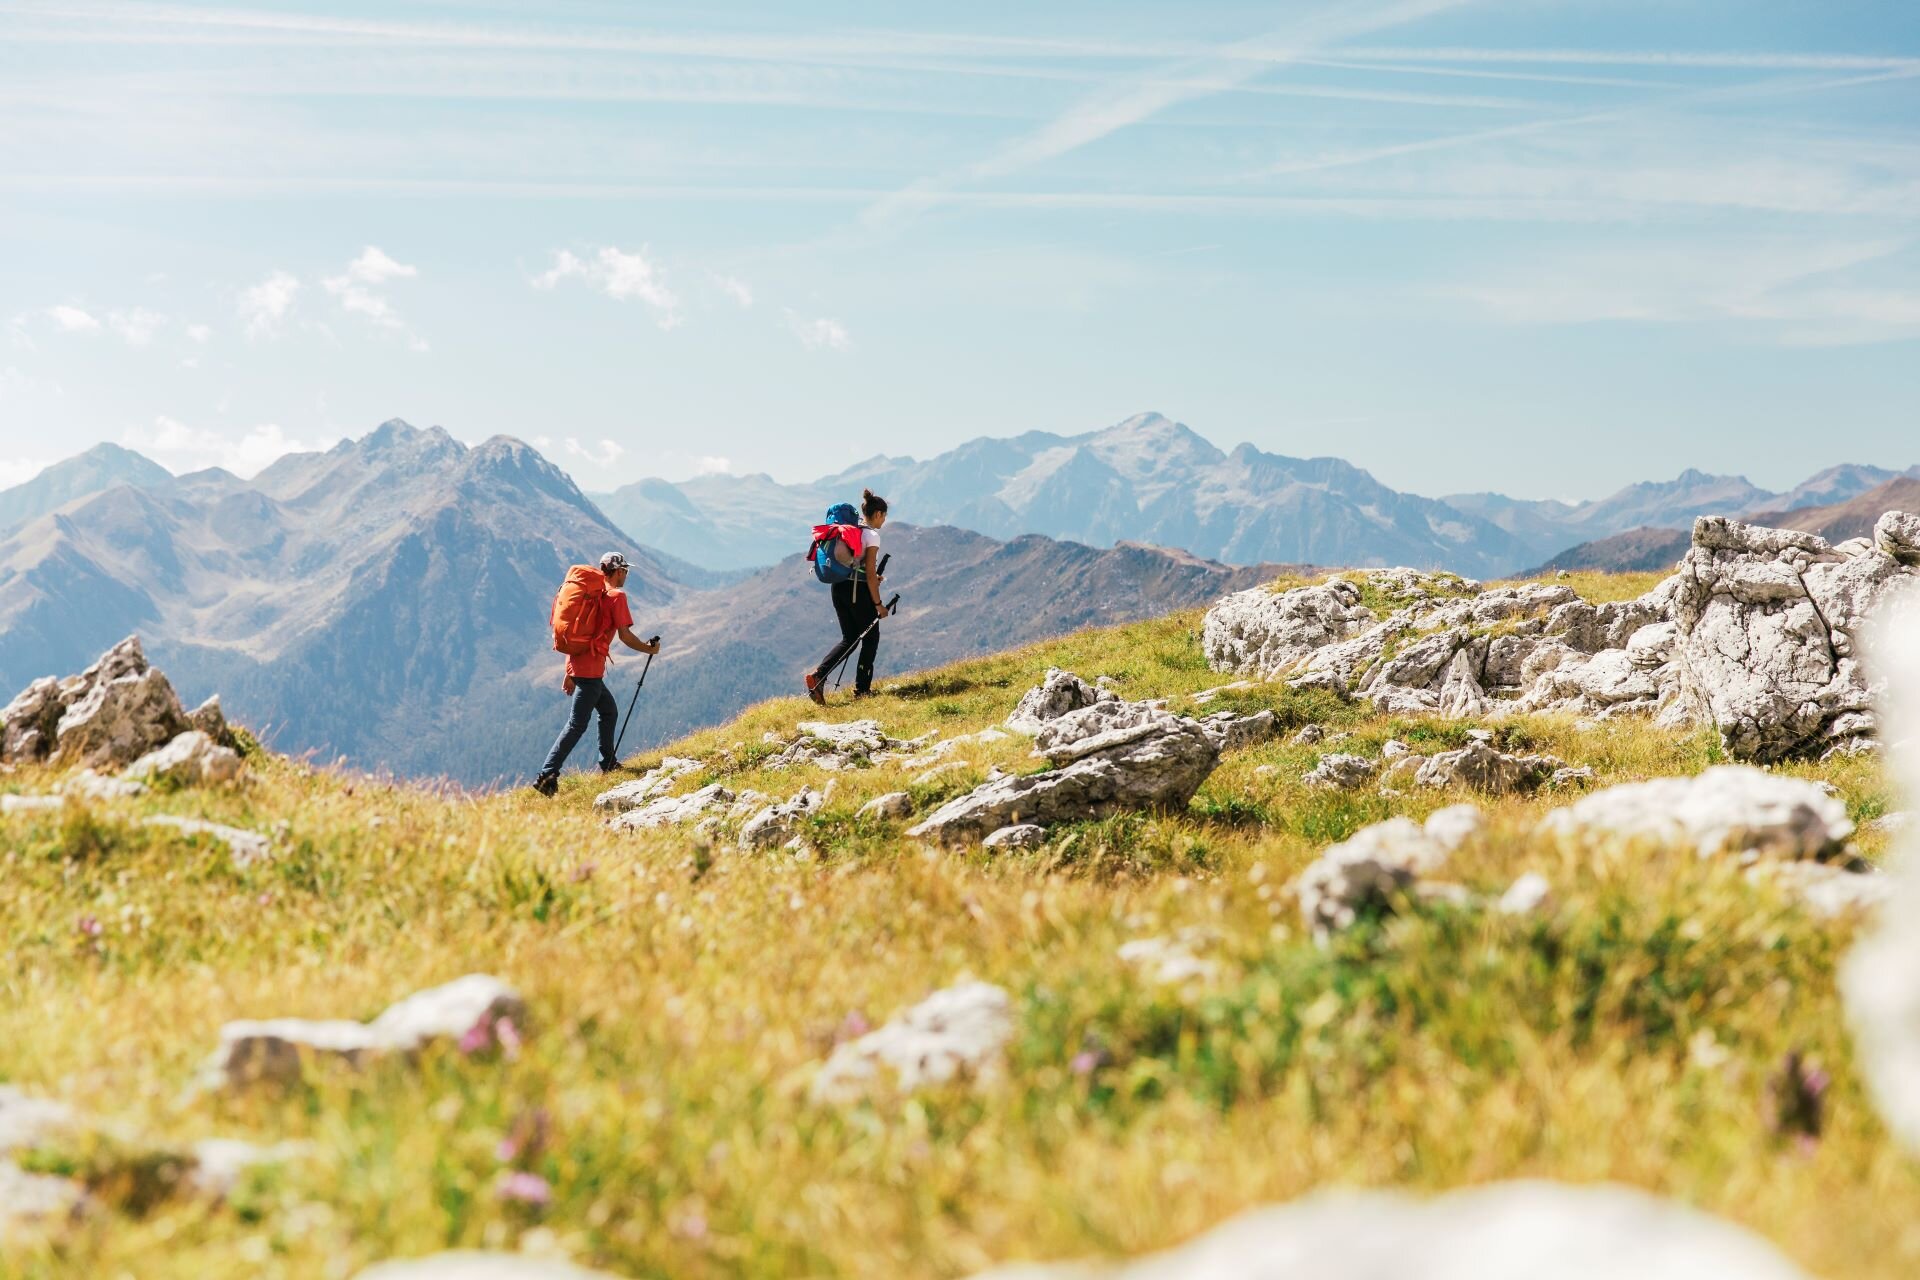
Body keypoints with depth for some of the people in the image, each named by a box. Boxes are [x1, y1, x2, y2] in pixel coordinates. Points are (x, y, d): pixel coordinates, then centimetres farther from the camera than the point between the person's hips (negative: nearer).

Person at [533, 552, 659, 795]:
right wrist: (649, 649, 7)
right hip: (591, 668, -9)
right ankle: (547, 775, -17)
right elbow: (625, 635, -11)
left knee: (610, 710, 24)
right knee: (577, 725, -10)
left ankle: (608, 764, 31)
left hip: (576, 663, 9)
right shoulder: (616, 596, -6)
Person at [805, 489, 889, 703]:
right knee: (871, 637, 12)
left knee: (849, 639, 15)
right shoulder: (872, 535, -12)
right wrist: (878, 604, -10)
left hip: (839, 587, 7)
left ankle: (818, 675, -5)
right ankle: (862, 689, 15)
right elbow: (870, 573, -16)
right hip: (859, 591, -7)